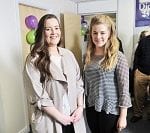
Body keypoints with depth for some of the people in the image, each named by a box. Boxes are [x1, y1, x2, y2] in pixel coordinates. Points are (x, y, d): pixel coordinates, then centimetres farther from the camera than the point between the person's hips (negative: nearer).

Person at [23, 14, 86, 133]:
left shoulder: (68, 54, 2)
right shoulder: (34, 60, -13)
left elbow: (79, 83, 5)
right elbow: (39, 96, -15)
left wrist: (80, 107, -5)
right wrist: (60, 117, -13)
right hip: (49, 120, -4)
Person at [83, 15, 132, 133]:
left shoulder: (118, 57, -13)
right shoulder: (88, 56, 1)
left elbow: (124, 88, -13)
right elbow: (85, 83, 8)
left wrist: (123, 116, -12)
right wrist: (82, 104, 10)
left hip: (110, 110, -4)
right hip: (91, 107, 5)